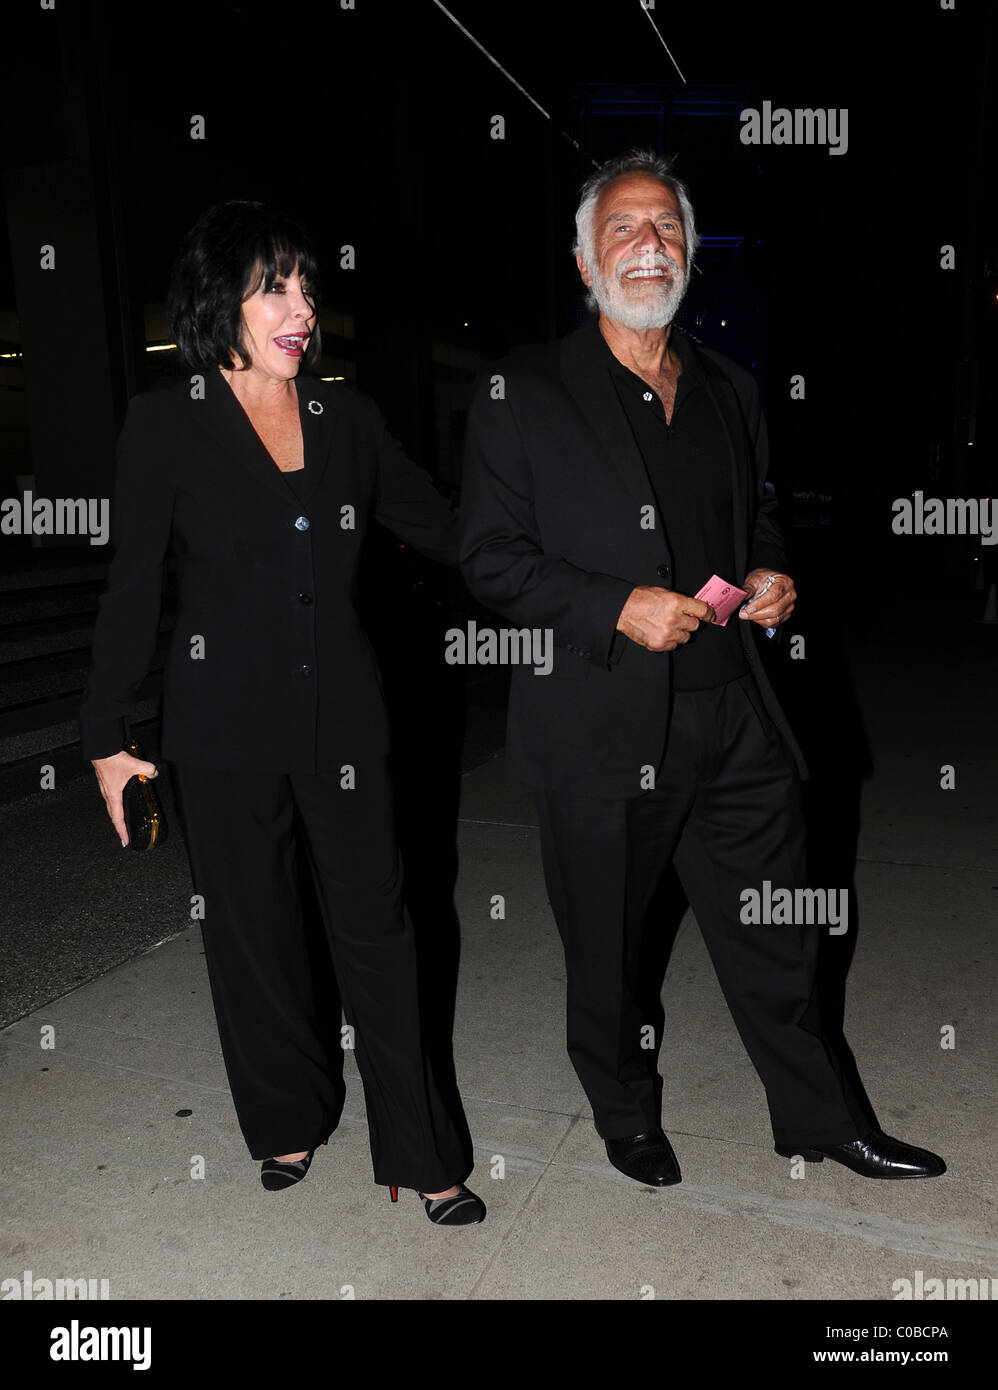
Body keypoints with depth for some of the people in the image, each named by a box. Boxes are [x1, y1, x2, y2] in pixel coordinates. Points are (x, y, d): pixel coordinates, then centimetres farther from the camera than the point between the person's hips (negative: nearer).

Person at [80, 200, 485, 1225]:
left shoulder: (346, 417, 6)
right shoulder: (165, 424, -3)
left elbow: (441, 526, 10)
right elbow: (131, 590, -1)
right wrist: (108, 736, 0)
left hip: (342, 716, 2)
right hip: (226, 724, -1)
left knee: (375, 928, 6)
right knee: (254, 932, 13)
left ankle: (419, 1153, 22)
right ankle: (290, 1119, 37)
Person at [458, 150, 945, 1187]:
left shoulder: (730, 390, 13)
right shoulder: (522, 394, -3)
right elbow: (489, 557, -7)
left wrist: (769, 576, 1)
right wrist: (619, 609, -19)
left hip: (735, 718, 4)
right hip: (600, 731, -4)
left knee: (777, 940, 16)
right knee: (608, 950, 14)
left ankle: (822, 1120, 39)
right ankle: (627, 1119, 40)